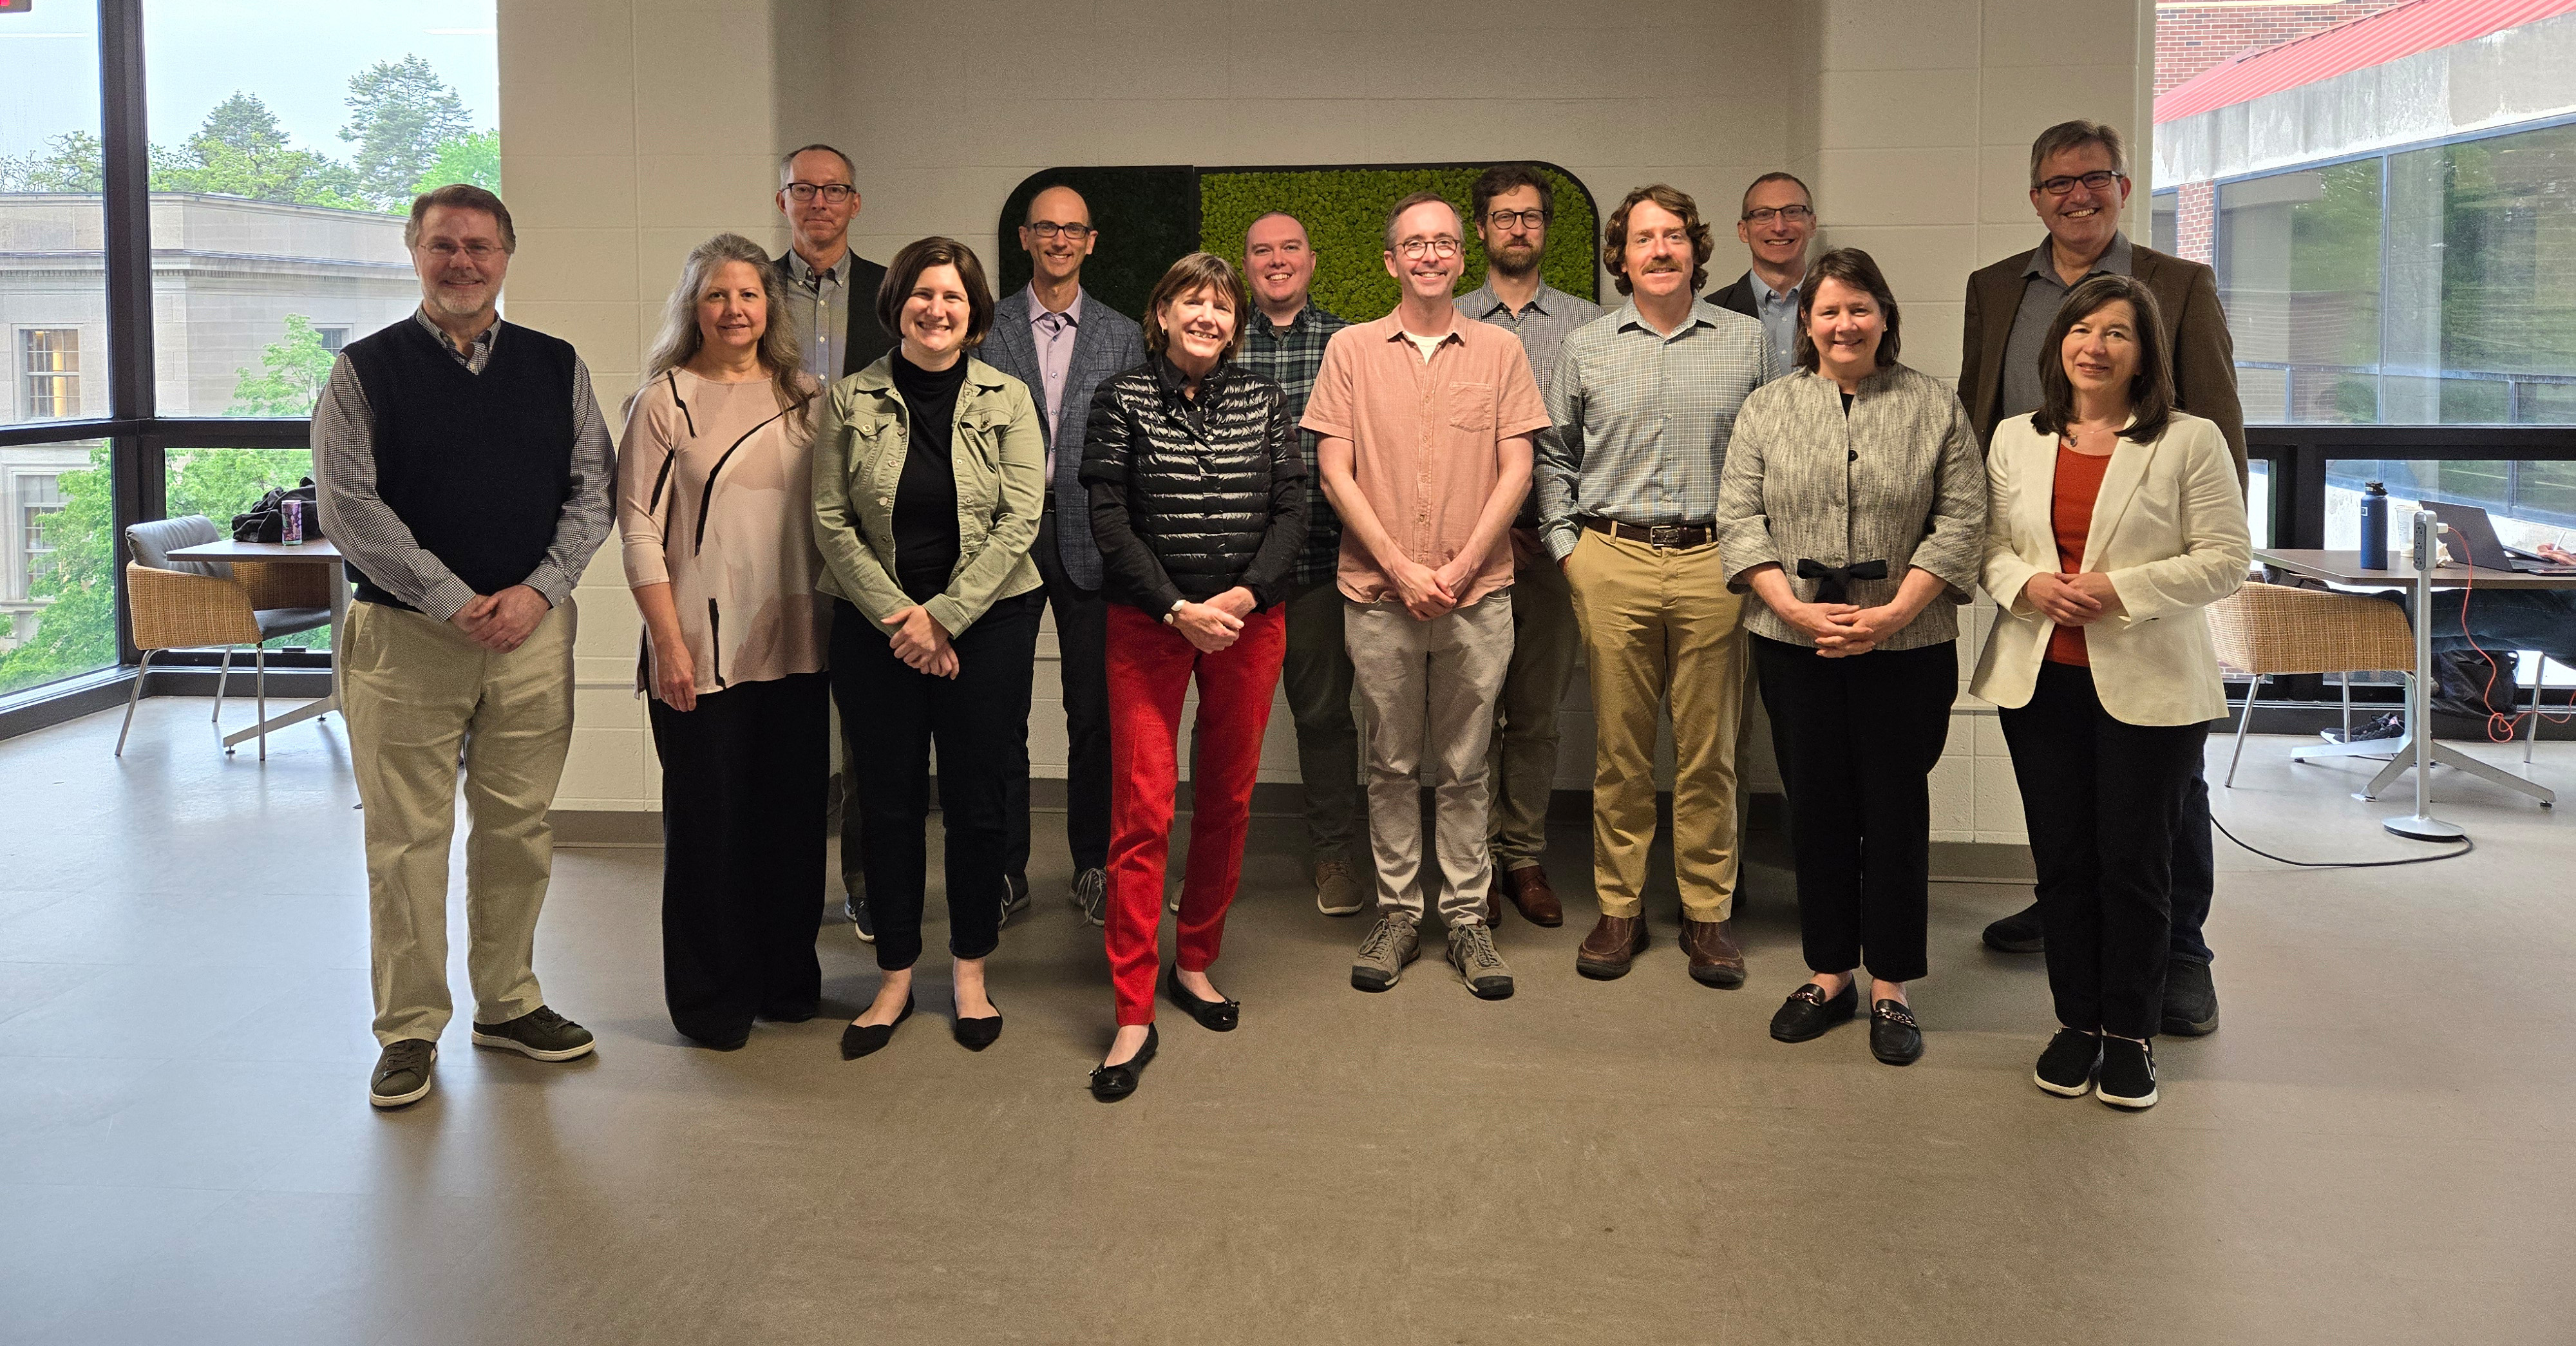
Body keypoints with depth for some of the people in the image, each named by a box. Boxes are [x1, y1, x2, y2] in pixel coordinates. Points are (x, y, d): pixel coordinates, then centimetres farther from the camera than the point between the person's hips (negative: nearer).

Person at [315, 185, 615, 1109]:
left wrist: (538, 591, -9)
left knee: (519, 828, 9)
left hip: (532, 633, 2)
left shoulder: (557, 368, 9)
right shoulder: (365, 372, 1)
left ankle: (508, 1005, 24)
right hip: (406, 637, -2)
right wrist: (456, 602, -13)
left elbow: (593, 491, 6)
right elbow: (349, 507, -7)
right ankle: (410, 1031, 13)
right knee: (407, 837, 1)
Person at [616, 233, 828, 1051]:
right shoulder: (665, 401, -3)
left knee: (795, 813, 10)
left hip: (796, 643, 4)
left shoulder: (803, 397, 10)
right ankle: (712, 1001, 18)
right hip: (703, 647, -4)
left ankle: (788, 980, 26)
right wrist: (670, 642, -12)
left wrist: (844, 617, 8)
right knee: (707, 821, 4)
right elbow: (640, 529, -6)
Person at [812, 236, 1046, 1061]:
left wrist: (944, 616, -12)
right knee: (887, 801, 5)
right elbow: (831, 521, -1)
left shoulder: (1007, 401, 2)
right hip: (874, 626, 1)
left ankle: (971, 971, 20)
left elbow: (1020, 519, -5)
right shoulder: (850, 403, 2)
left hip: (987, 620, 0)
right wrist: (897, 616, -11)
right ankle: (896, 977, 18)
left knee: (978, 800, 3)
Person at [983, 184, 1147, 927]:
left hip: (1090, 538, 1)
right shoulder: (987, 328, 6)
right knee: (1000, 707, 3)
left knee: (1094, 710, 5)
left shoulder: (1123, 336, 9)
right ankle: (1005, 867, 13)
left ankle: (1094, 864, 16)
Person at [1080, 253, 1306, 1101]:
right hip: (1149, 623, -3)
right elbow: (1109, 520, -6)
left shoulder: (1263, 401, 8)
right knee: (1142, 812, -7)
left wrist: (1242, 597, -12)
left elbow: (1291, 513, 2)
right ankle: (1133, 1016, -3)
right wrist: (1179, 609, -14)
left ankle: (1196, 963, 27)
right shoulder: (1123, 400, 1)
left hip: (1249, 623, 3)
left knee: (1228, 801, 9)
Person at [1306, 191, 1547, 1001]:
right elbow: (1335, 471, 0)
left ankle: (1467, 919, 16)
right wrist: (1400, 567, -9)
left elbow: (1516, 471, 2)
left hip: (1478, 597, 0)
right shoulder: (1352, 350, 5)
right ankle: (1397, 914, 19)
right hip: (1378, 596, 0)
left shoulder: (1499, 351, 6)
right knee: (1392, 765, 8)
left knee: (1465, 768, 7)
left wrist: (1461, 567, -9)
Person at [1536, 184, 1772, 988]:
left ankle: (1707, 913, 14)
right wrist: (1566, 546, 5)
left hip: (1714, 562, 0)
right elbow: (1554, 455, 14)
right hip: (1613, 564, 0)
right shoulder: (1586, 349, 9)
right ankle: (1619, 908, 15)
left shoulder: (1745, 342, 8)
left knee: (1709, 749, 4)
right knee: (1620, 748, 4)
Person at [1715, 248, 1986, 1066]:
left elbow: (1961, 523, -2)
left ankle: (1890, 987, 14)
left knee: (1895, 809, 3)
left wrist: (1891, 614, -13)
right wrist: (1797, 609, -11)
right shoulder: (1767, 409, 8)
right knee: (1815, 807, 8)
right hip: (1794, 646, 2)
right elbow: (1739, 518, 2)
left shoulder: (1936, 408, 4)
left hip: (1907, 650, -1)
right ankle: (1829, 975, 20)